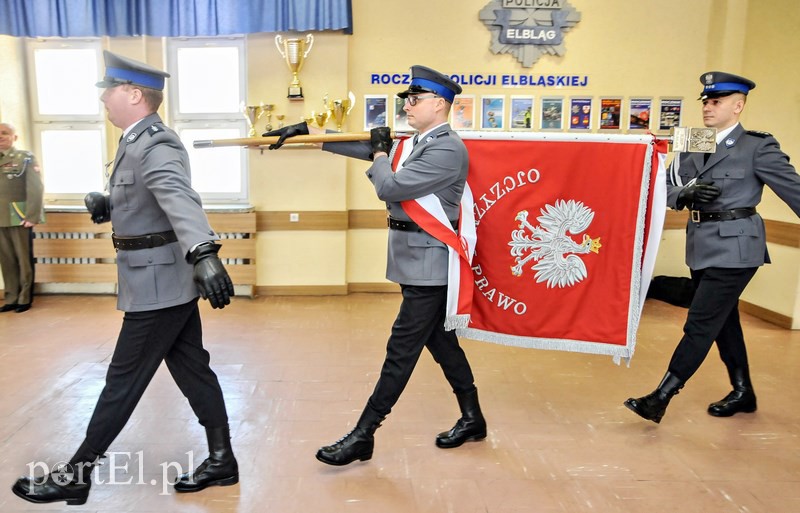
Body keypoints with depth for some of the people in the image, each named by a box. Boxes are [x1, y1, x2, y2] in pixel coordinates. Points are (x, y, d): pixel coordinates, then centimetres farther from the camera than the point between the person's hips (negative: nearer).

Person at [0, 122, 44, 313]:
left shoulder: (25, 158, -1)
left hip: (20, 218, -5)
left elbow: (36, 188, -8)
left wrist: (32, 216, -15)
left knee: (24, 259, 4)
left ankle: (25, 299, 13)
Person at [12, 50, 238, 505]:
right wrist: (106, 203, 3)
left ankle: (76, 475, 20)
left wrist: (204, 255, -54)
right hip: (169, 281, 10)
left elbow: (181, 201, -38)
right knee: (191, 369, 13)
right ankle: (222, 460, 24)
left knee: (123, 381, 4)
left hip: (159, 285, -10)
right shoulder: (140, 142, 14)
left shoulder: (155, 146, -20)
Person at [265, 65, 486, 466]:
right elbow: (360, 147, 15)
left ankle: (363, 436, 8)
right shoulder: (412, 145, 14)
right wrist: (306, 131, 12)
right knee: (440, 341, 16)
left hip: (427, 267, -9)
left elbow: (390, 187, -20)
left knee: (401, 350, -2)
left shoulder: (448, 149, -15)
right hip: (417, 265, 9)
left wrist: (381, 153, -1)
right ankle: (472, 418, 30)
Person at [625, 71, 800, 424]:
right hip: (702, 246, 7)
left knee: (700, 324, -6)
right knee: (723, 322, 17)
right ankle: (743, 392, 34)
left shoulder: (757, 146, -8)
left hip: (733, 248, -7)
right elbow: (666, 189, 6)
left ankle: (661, 398, -1)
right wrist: (686, 194, -15)